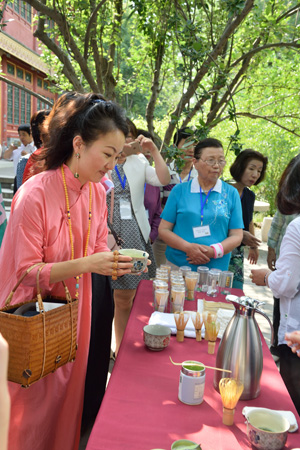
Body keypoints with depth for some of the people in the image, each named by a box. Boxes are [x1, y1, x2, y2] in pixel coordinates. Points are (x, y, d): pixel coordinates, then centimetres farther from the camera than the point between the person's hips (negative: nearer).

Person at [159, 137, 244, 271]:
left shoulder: (231, 194, 4)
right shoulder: (179, 190, 2)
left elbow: (236, 236, 3)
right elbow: (163, 229, 1)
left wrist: (214, 251, -16)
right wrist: (188, 247, -16)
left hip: (216, 268, 1)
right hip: (177, 265, 0)